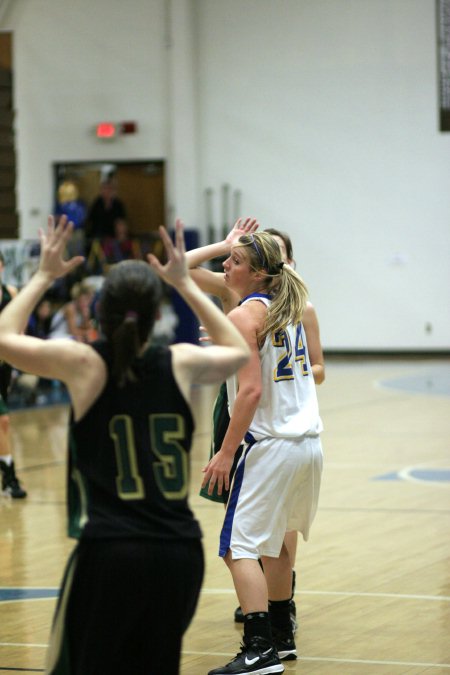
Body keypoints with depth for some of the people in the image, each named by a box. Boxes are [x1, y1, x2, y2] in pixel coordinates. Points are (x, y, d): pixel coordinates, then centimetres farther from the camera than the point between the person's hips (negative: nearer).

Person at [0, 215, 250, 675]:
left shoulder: (84, 364, -5)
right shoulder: (181, 364, 2)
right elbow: (238, 351, 24)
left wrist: (45, 276, 17)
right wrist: (184, 283, 25)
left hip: (109, 551, -3)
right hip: (180, 550, 3)